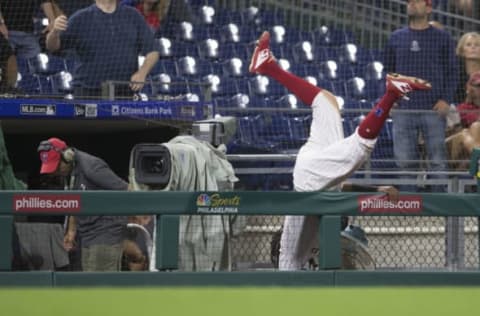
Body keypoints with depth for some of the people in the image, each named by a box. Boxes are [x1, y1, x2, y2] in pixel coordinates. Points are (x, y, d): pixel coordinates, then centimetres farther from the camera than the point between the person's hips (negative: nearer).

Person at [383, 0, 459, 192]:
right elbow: (388, 71, 16)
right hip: (403, 110, 2)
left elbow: (452, 72, 5)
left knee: (437, 160, -2)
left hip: (434, 109, -2)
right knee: (405, 160, 2)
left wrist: (446, 99, -7)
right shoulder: (396, 38, 12)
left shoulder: (442, 38, 6)